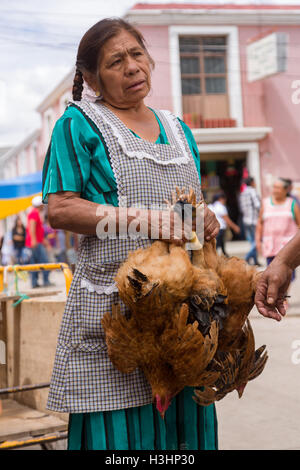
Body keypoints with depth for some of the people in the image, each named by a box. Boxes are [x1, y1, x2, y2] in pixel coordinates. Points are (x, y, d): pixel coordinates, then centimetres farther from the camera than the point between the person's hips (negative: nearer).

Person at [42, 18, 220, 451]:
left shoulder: (176, 128, 19)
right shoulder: (79, 123, 2)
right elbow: (59, 209, -8)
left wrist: (204, 221, 1)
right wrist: (139, 218, -18)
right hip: (112, 298, -5)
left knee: (181, 417, 5)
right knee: (116, 425, -4)